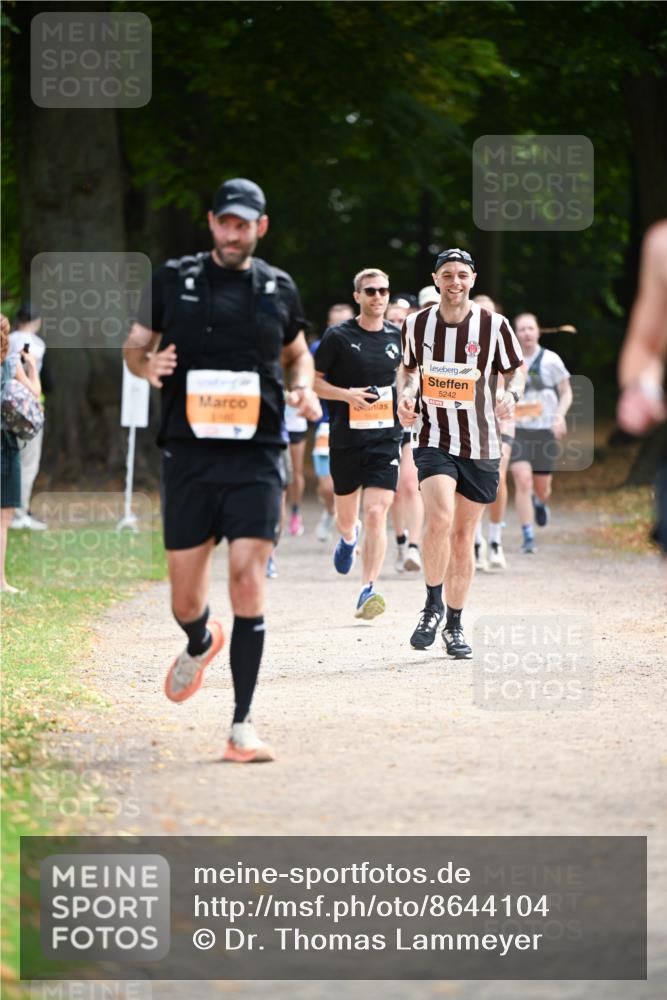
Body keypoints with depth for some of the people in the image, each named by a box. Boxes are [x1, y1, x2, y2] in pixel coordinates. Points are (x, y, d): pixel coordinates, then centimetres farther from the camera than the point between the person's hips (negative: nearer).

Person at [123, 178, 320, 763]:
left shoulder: (279, 289, 9)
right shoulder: (174, 280, 5)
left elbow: (297, 352, 25)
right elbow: (134, 346, 14)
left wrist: (304, 389, 4)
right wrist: (148, 366, -9)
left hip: (256, 456, 0)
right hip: (189, 452, 0)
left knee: (248, 584, -12)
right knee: (185, 598, 5)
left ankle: (242, 726, -8)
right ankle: (200, 645, 43)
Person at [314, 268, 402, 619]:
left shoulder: (398, 336, 5)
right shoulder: (338, 336, -4)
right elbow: (312, 381, -1)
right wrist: (346, 394, -16)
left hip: (385, 438, 1)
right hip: (346, 439, -1)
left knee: (376, 514, -14)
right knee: (346, 517, 14)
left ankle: (368, 591, -13)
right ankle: (349, 538, 52)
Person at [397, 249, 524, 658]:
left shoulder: (494, 325, -4)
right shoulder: (417, 324, 1)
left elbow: (515, 369, 8)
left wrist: (512, 394, -13)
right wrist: (405, 395, -2)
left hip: (481, 445, 1)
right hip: (433, 439, -1)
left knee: (463, 536, 7)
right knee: (440, 518, -24)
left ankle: (455, 625, 21)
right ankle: (433, 606, -7)